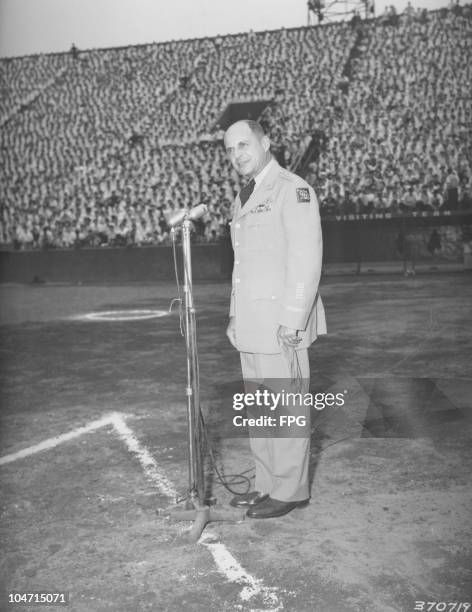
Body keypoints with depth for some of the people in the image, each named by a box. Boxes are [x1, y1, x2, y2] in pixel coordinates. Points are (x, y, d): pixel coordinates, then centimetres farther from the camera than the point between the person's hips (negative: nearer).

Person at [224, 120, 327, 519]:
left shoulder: (293, 190, -7)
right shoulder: (244, 198, 20)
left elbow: (306, 259, -14)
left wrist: (293, 320, -18)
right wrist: (235, 316, 19)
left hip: (281, 325, -8)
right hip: (251, 327, 9)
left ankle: (291, 492, 12)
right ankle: (268, 484, 25)